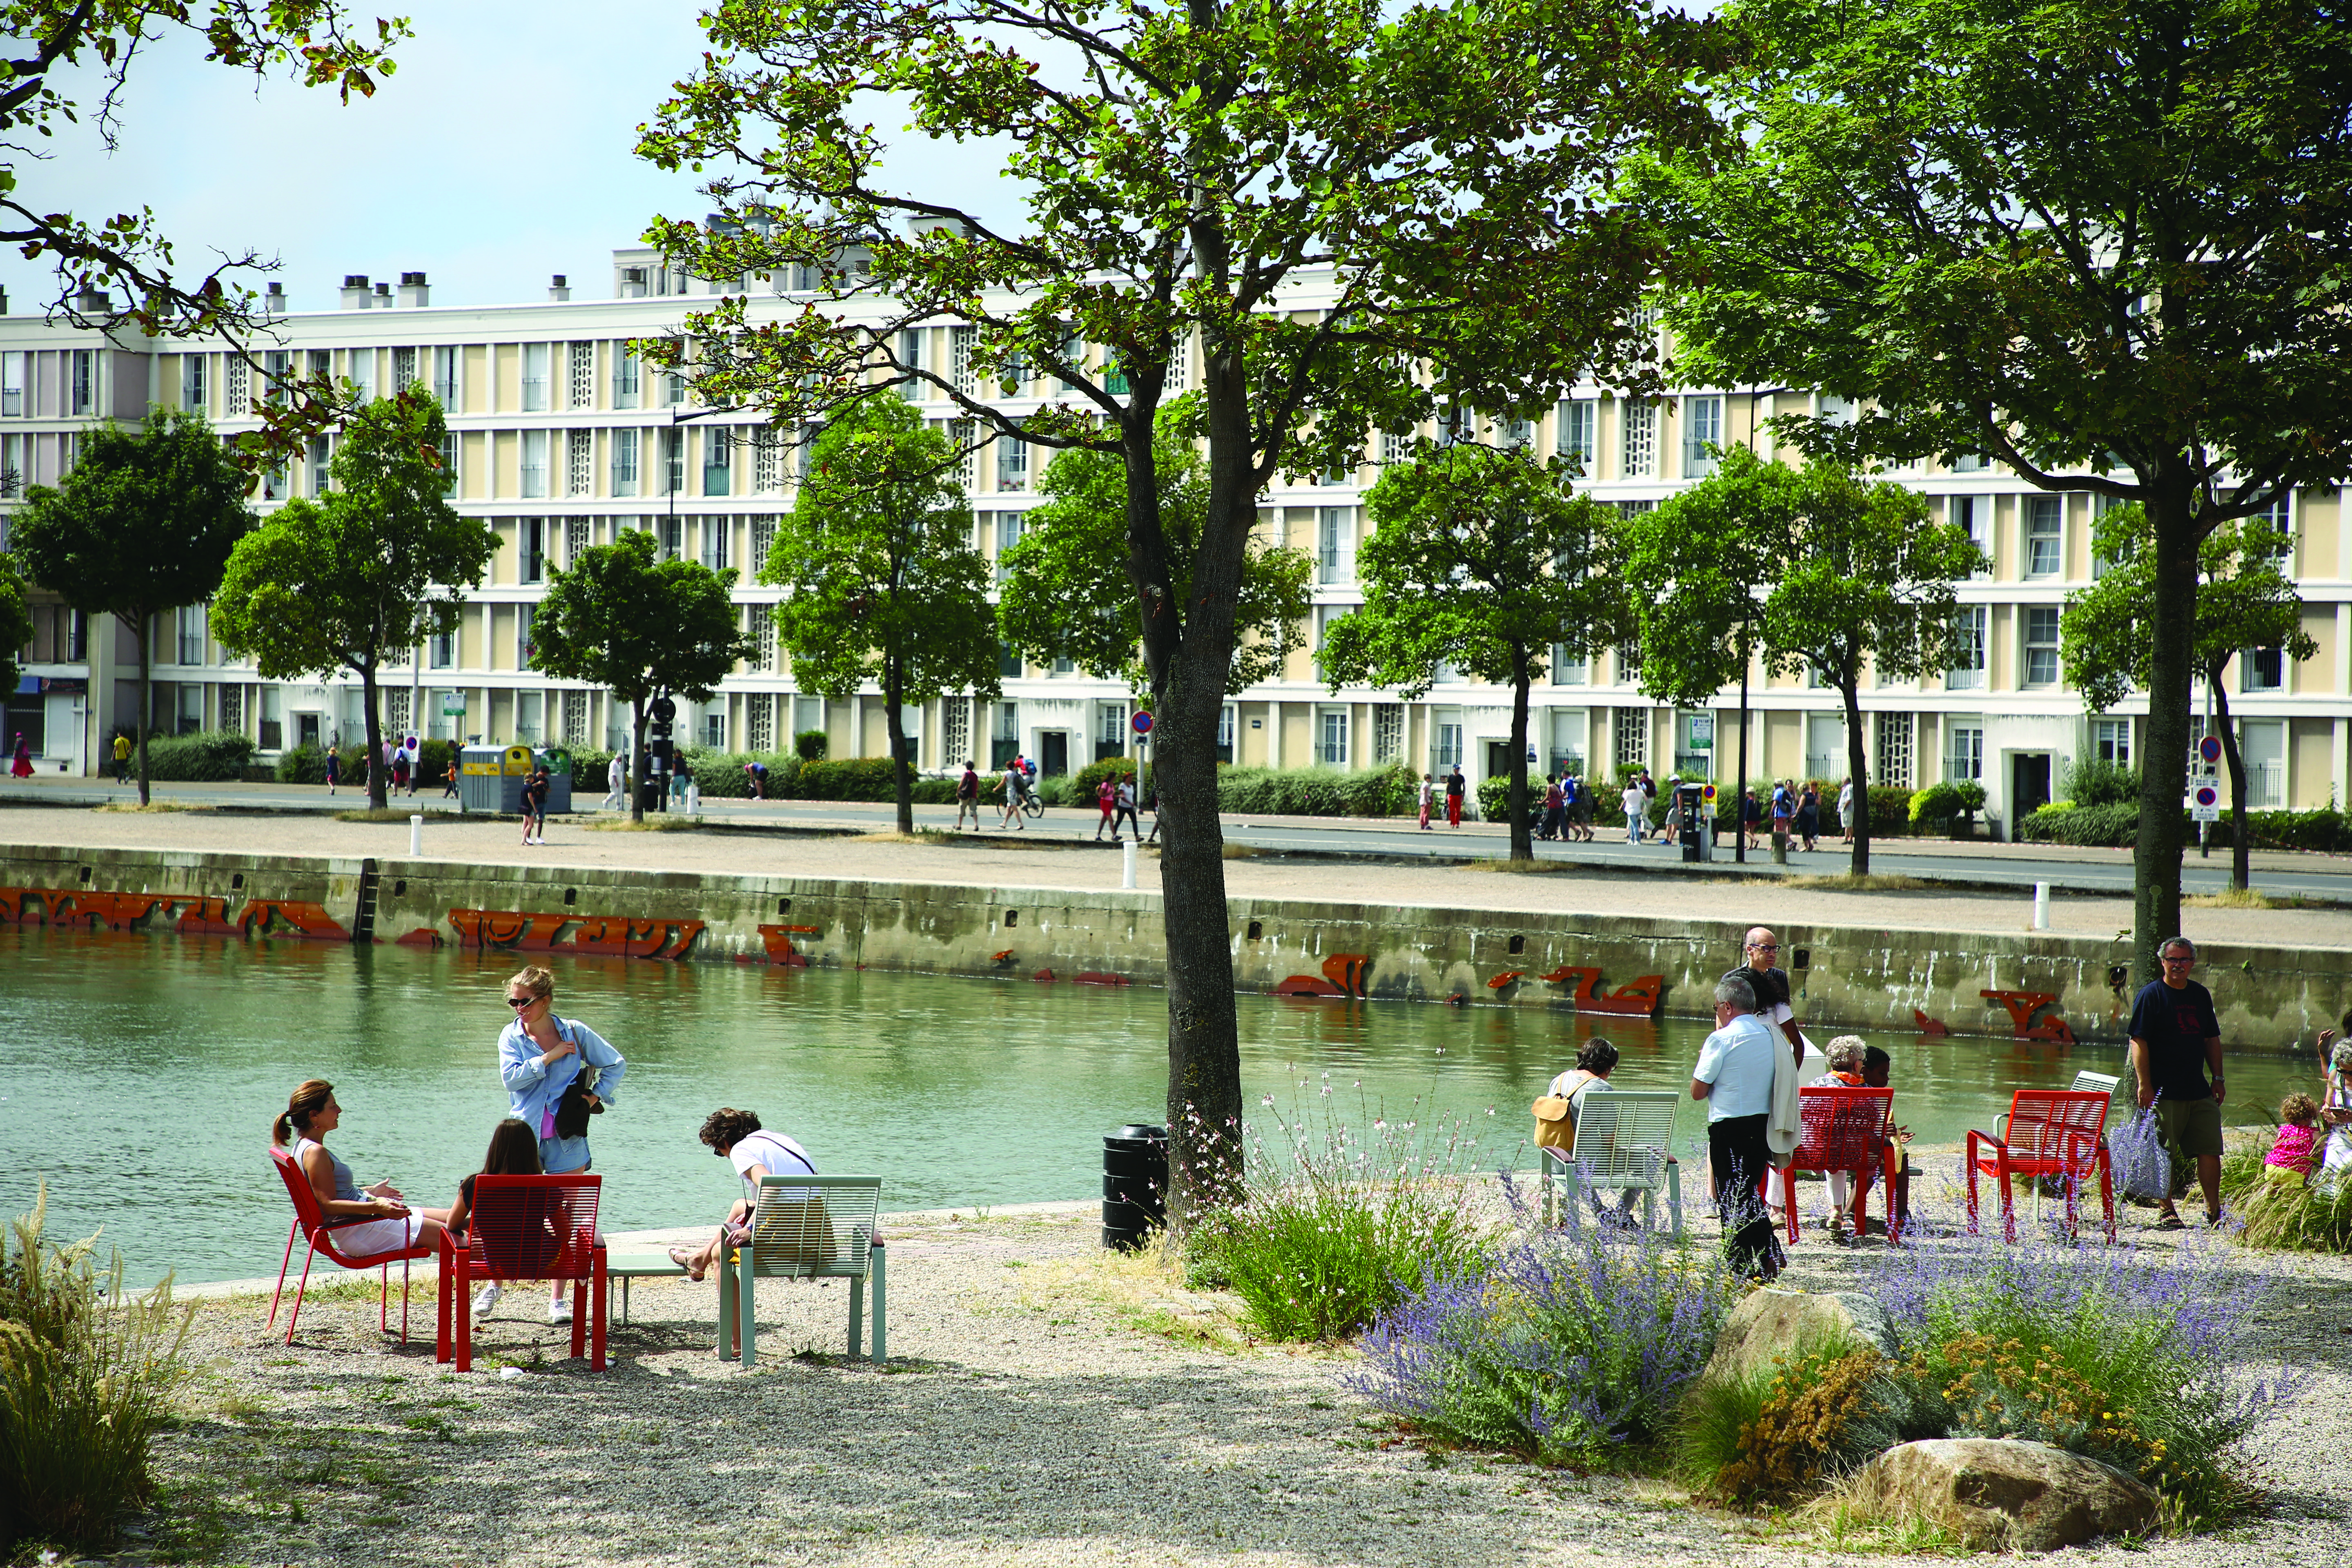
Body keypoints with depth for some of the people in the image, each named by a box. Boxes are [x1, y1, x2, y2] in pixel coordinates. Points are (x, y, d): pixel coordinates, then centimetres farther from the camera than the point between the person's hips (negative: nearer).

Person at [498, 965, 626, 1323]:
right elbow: (511, 1077, -14)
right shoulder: (511, 1036, 2)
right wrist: (549, 1057, -14)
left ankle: (559, 1300, 9)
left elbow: (616, 1065, 12)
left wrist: (596, 1096, 1)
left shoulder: (576, 1033, 2)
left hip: (565, 1138, 0)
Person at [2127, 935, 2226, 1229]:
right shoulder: (2151, 995, -4)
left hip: (2199, 1091, 5)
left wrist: (2217, 1078, 15)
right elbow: (2139, 1042, -9)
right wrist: (2145, 1085, -15)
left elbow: (2212, 1039, 22)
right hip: (2164, 1092, -5)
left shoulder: (2200, 995, 14)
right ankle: (2166, 1211, 9)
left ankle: (2213, 1212, 11)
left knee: (2210, 1150, 3)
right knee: (2163, 1154, -1)